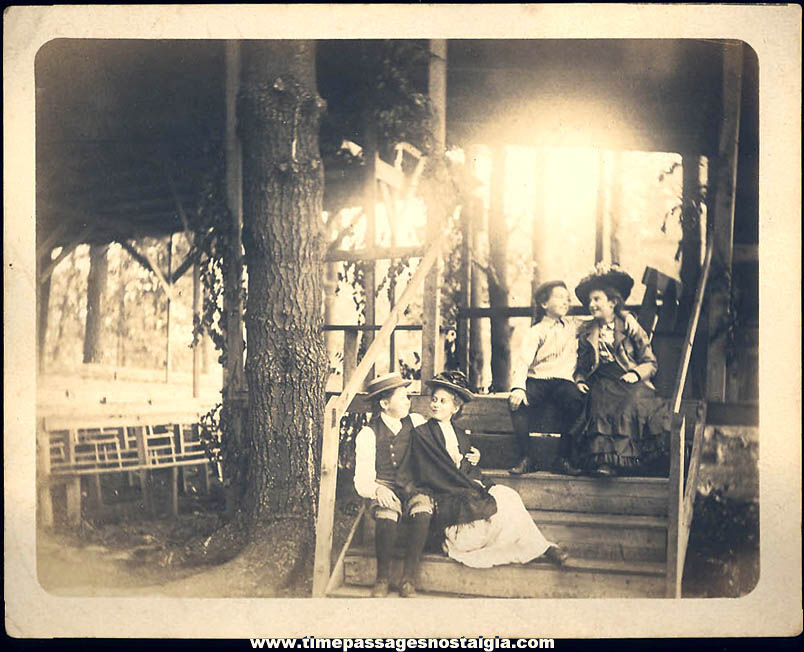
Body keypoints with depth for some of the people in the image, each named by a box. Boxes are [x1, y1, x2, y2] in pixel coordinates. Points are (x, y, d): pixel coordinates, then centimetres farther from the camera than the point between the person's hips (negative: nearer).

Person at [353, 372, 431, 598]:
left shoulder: (416, 423, 11)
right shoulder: (368, 434, 2)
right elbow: (362, 480, -3)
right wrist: (377, 489, -25)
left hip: (414, 488, 2)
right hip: (385, 492, -2)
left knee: (422, 510, -34)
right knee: (386, 515, -36)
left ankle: (409, 577, -22)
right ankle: (382, 577, -15)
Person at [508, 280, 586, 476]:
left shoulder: (574, 326, 19)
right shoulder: (537, 331, 10)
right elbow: (524, 362, -4)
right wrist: (518, 387, -22)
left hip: (564, 379, 1)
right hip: (537, 379, -1)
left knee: (575, 401, -33)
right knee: (516, 401, -32)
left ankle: (563, 458, -24)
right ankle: (526, 458, -22)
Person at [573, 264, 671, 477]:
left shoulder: (630, 326, 10)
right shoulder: (586, 332, 19)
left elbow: (651, 363, 10)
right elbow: (581, 366, 25)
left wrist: (635, 374, -10)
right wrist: (580, 380, 4)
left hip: (629, 381, -2)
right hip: (602, 382, 2)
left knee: (631, 402, -35)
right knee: (601, 404, -33)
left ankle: (617, 458, -34)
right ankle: (603, 460, -38)